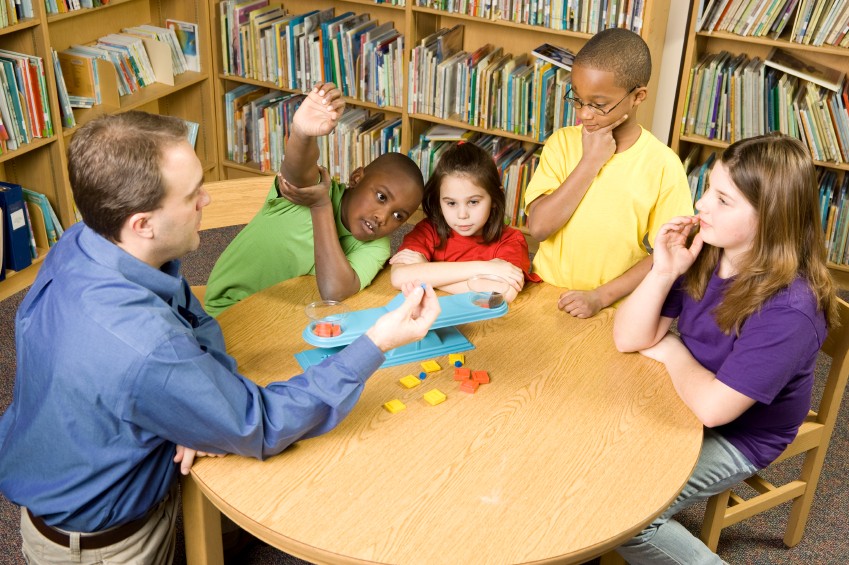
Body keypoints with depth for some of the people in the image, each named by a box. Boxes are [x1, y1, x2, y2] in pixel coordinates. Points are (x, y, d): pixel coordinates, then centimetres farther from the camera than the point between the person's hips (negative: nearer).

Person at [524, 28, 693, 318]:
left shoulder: (663, 164, -7)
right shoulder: (562, 143, 1)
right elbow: (538, 227, -9)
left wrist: (601, 296, -12)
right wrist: (590, 161, -12)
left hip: (614, 307, -1)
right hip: (546, 294, 1)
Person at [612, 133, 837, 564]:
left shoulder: (788, 309, -31)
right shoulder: (703, 251, -12)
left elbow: (713, 407, -30)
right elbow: (629, 340, -9)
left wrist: (671, 351, -13)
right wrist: (663, 272, -23)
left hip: (737, 437, -6)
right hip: (685, 405, 7)